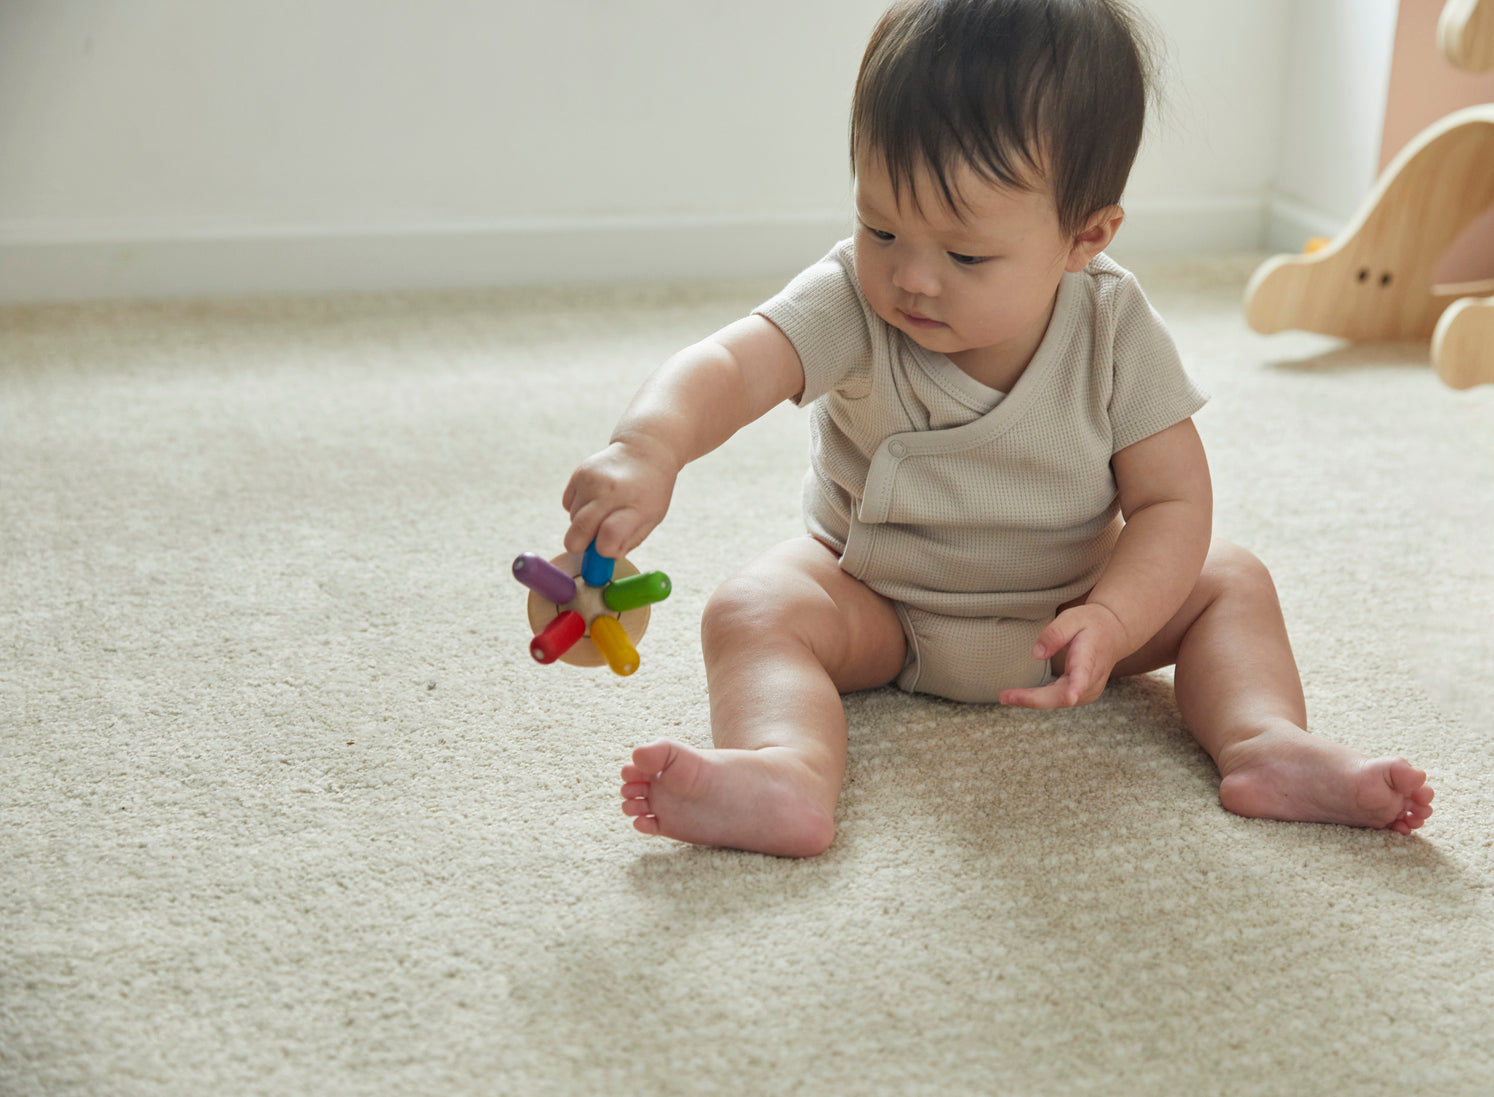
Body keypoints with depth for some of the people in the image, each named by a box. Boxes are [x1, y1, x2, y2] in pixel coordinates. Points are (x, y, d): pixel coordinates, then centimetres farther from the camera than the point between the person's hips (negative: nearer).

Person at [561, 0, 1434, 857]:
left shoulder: (1116, 329, -19)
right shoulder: (852, 303, -24)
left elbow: (1174, 500, -16)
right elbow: (729, 367, -41)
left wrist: (1110, 621, -35)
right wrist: (648, 448, -64)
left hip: (1066, 602, 2)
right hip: (876, 607, -1)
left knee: (1231, 581, -12)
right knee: (751, 611, -27)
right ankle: (788, 773, -51)